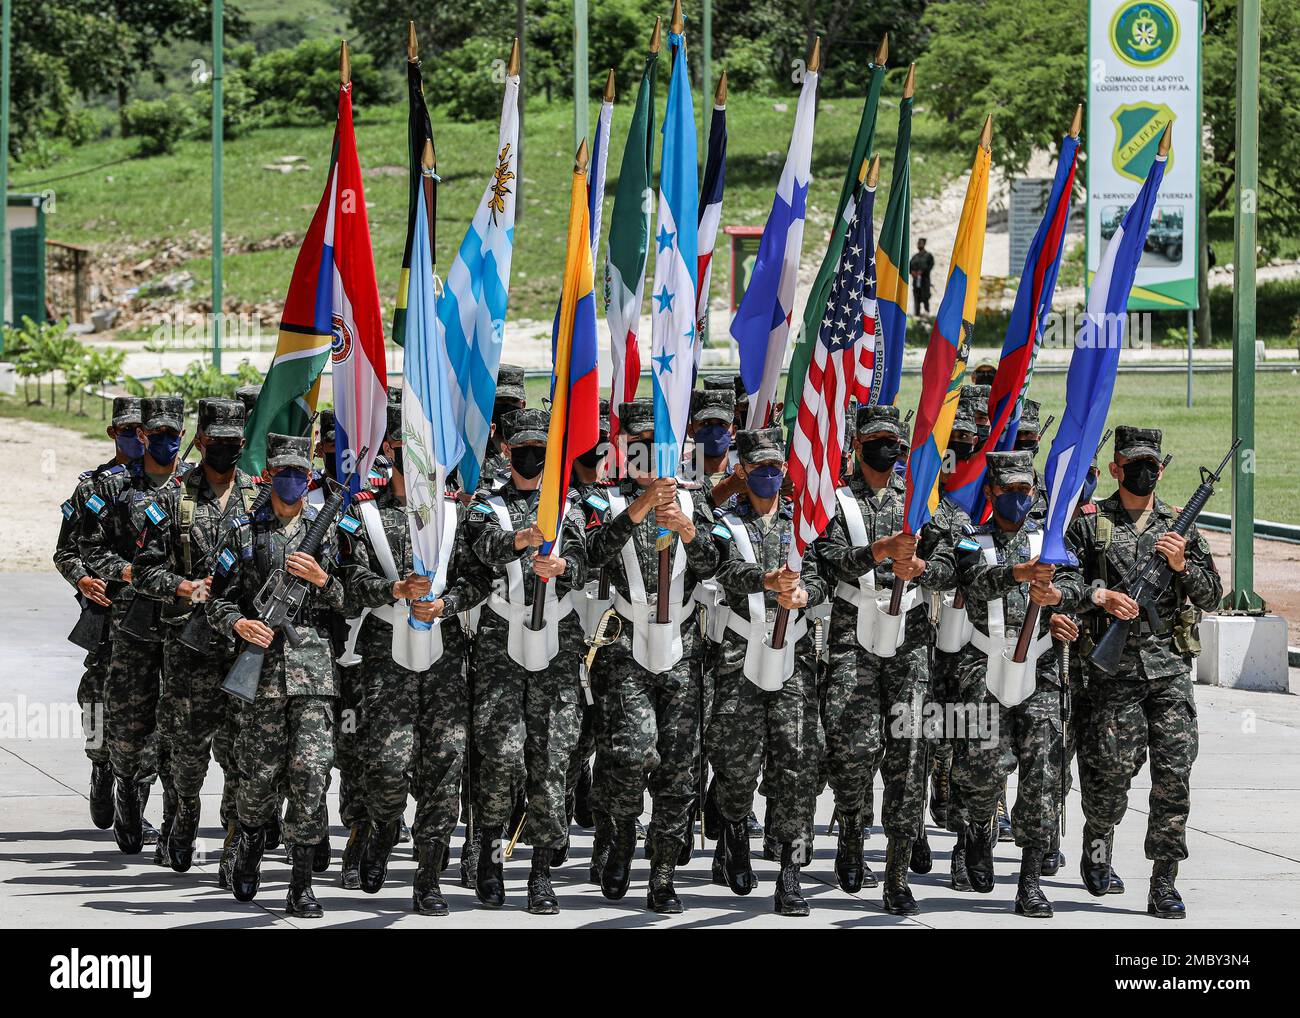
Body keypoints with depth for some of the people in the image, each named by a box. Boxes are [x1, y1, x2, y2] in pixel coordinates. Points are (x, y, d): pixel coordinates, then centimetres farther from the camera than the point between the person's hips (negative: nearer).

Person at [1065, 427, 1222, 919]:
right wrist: (1101, 596, -15)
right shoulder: (1090, 525, 7)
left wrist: (1182, 565, -7)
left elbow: (1212, 596, 10)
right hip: (1113, 670, -2)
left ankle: (1164, 884, -4)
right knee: (1113, 767, -7)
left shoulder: (1181, 526, 13)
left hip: (1170, 668, 2)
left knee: (1174, 771, -7)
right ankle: (1098, 836, 26)